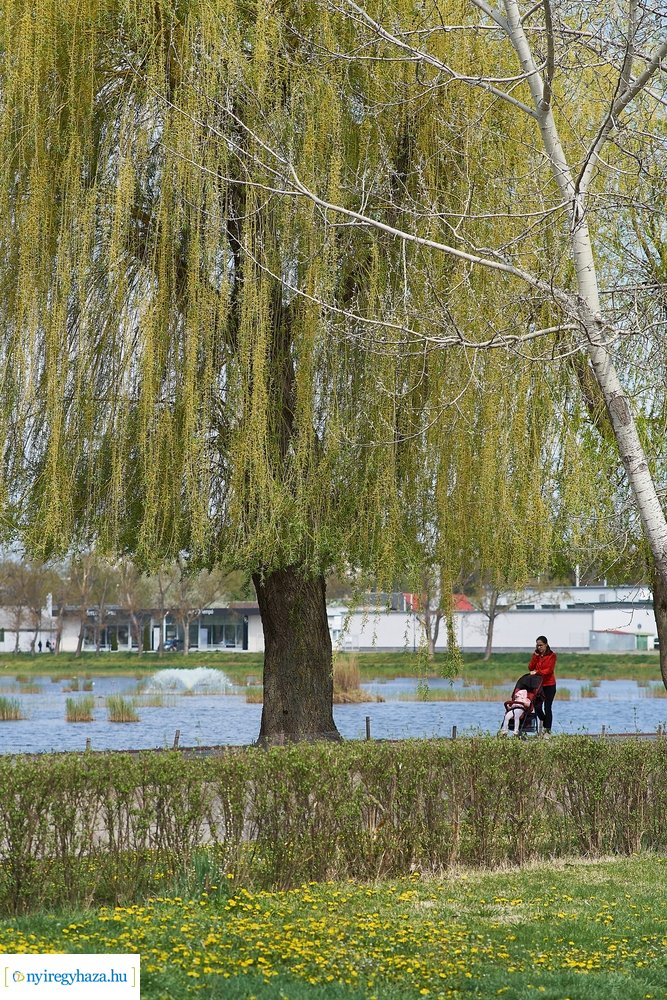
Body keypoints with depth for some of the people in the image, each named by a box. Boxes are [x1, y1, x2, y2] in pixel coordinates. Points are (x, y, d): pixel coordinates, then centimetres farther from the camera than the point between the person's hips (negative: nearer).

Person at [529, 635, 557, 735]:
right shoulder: (536, 655, 11)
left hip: (549, 685, -4)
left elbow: (549, 670, -13)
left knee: (547, 708, -6)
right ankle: (545, 725, 21)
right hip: (538, 684, 4)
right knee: (537, 707, -3)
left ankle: (548, 730, 0)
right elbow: (530, 668, 0)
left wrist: (537, 672, -23)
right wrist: (535, 656, -8)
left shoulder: (552, 655, -3)